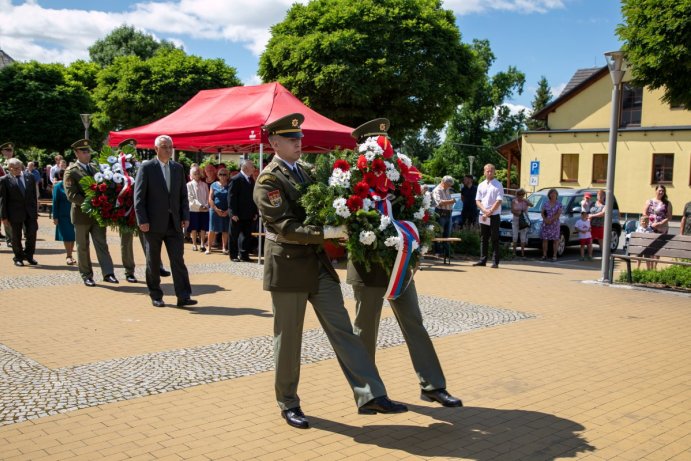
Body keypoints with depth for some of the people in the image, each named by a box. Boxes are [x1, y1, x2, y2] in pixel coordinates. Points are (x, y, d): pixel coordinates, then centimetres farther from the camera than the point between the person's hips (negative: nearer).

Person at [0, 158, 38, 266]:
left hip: (30, 212, 3)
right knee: (16, 237, 7)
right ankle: (18, 258, 22)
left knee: (32, 234, 2)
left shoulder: (30, 176, 6)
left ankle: (28, 255, 21)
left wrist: (35, 211, 5)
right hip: (15, 213, -2)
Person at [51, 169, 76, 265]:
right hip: (64, 215, -3)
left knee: (73, 235, 7)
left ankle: (69, 255, 18)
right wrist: (55, 217, -7)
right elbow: (55, 201, -3)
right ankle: (68, 256, 8)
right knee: (67, 236, -1)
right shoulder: (58, 186, -3)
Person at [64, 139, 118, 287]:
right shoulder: (71, 171, -6)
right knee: (83, 247, 7)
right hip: (81, 214, -4)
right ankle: (86, 275, 15)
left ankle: (108, 273, -2)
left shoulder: (95, 168, 10)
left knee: (102, 244, 1)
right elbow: (71, 195, -15)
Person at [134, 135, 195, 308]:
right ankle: (156, 296, 18)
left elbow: (183, 195, 13)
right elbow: (139, 196, -6)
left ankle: (183, 297, -2)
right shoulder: (146, 168, -3)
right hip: (154, 223, -3)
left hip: (174, 223, 3)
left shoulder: (178, 168, 10)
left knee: (178, 260, -2)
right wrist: (142, 221, -12)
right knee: (153, 262, 7)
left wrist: (185, 216, 2)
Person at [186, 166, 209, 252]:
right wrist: (199, 206, -15)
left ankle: (202, 244, 4)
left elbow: (207, 197, 8)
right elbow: (190, 198, -7)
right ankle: (194, 244, 9)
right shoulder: (189, 185, 0)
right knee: (194, 228, 1)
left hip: (204, 209, 2)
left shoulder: (204, 185, 10)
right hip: (193, 209, -2)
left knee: (203, 228, 1)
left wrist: (206, 205, -9)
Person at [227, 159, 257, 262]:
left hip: (249, 214, 7)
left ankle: (244, 255, 17)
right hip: (238, 215, -7)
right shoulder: (236, 180, -11)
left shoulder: (251, 180, 11)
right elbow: (231, 197, -14)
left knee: (247, 236, 9)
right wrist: (233, 213, -18)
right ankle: (234, 256, 13)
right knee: (234, 236, 5)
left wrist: (256, 212, 9)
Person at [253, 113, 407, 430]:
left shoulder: (304, 172, 13)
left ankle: (370, 396, 1)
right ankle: (288, 404, 21)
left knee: (342, 330, 1)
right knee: (288, 340, 5)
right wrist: (325, 233, -29)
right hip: (289, 267, -7)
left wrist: (338, 231, 5)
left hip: (318, 264, 7)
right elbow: (286, 227, -21)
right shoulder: (268, 180, -11)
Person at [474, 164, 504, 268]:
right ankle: (483, 260, 14)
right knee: (483, 239, 8)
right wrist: (484, 210, -9)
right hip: (483, 216, 5)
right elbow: (477, 201, 8)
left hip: (494, 216, -4)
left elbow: (499, 201, -9)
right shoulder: (481, 185, 12)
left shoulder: (498, 185, -2)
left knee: (495, 239, -2)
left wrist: (489, 212, -14)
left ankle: (495, 262, 0)